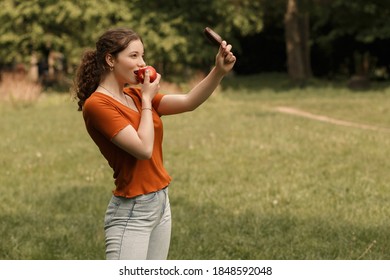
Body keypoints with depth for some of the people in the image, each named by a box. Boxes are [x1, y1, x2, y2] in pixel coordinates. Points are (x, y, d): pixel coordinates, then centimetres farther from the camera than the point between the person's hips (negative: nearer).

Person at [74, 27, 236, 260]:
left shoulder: (135, 95, 11)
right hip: (132, 212, -9)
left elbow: (188, 102, 1)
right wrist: (147, 100, -9)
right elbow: (144, 149, -21)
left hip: (161, 203, 9)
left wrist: (219, 71, -13)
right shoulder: (97, 104, -14)